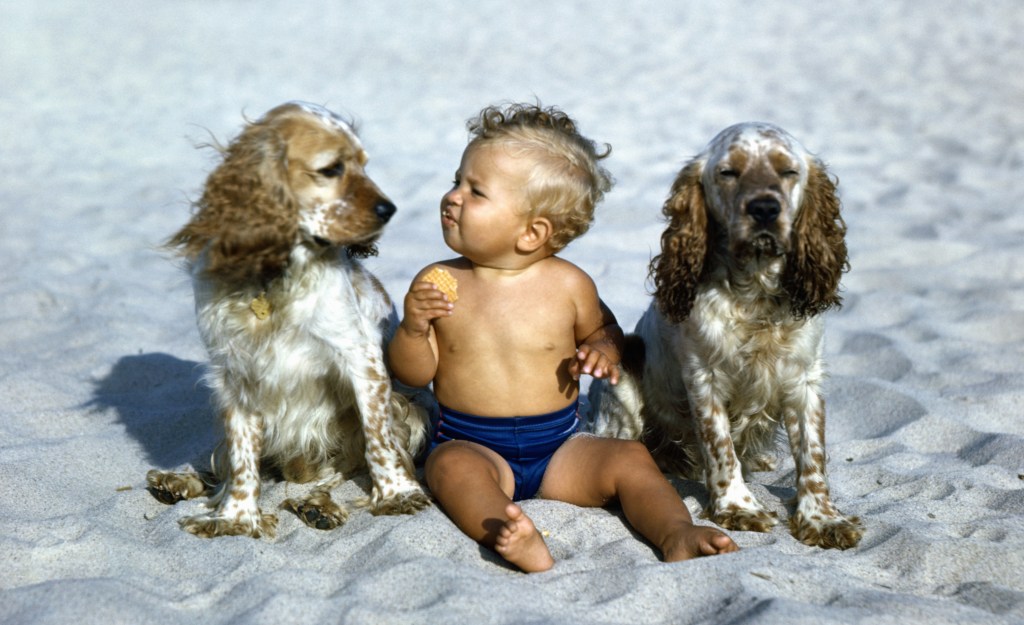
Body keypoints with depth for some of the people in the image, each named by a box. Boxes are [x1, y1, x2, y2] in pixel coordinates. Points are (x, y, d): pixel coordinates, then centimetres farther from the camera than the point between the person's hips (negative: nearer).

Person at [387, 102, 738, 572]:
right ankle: (514, 541, -56)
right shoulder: (438, 284, -2)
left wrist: (603, 352, -8)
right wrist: (413, 329, -21)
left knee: (628, 458, -19)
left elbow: (604, 330, 16)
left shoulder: (568, 285, -3)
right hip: (471, 443, -1)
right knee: (451, 466, -32)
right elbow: (415, 374, 0)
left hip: (558, 447, 2)